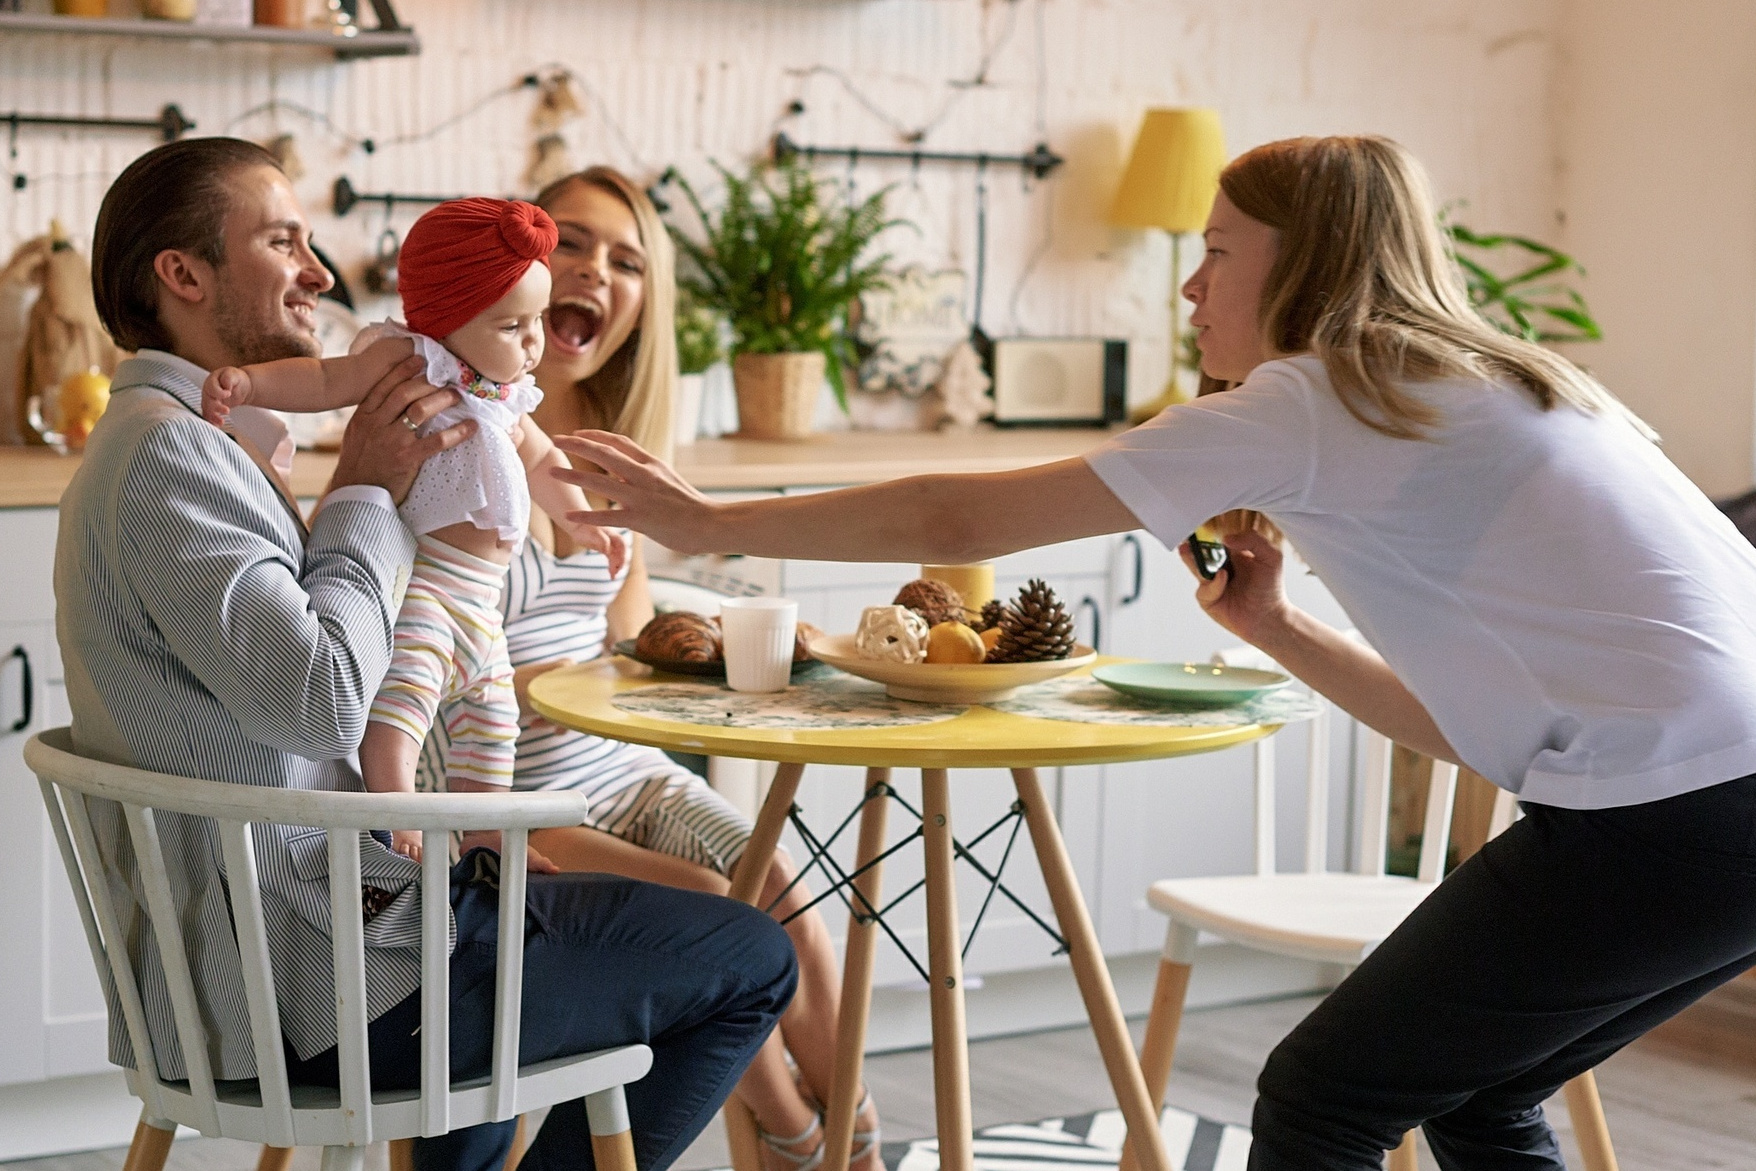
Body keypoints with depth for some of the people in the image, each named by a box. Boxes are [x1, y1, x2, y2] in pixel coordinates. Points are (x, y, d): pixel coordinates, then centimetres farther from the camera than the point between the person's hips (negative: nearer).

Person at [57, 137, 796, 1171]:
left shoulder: (199, 445, 17)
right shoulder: (164, 450, -17)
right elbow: (324, 698, -25)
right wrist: (366, 495, -12)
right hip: (324, 985, -11)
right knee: (751, 961, -3)